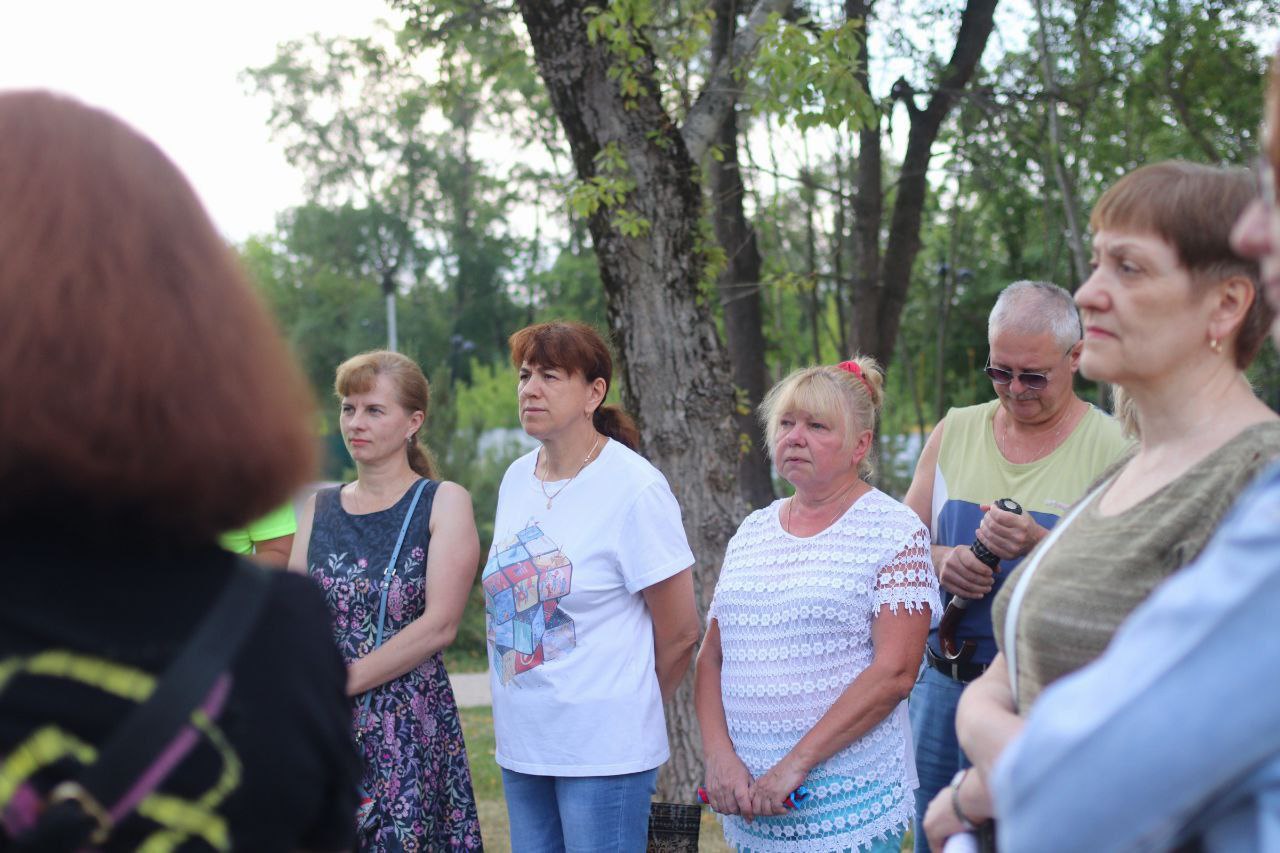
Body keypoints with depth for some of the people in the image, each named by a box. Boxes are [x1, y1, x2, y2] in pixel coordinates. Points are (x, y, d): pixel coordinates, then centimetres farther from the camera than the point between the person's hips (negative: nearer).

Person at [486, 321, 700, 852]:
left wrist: (629, 711, 6)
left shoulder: (635, 488, -12)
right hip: (521, 746, 6)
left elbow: (679, 633, -7)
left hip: (604, 750, -6)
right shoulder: (516, 478, 8)